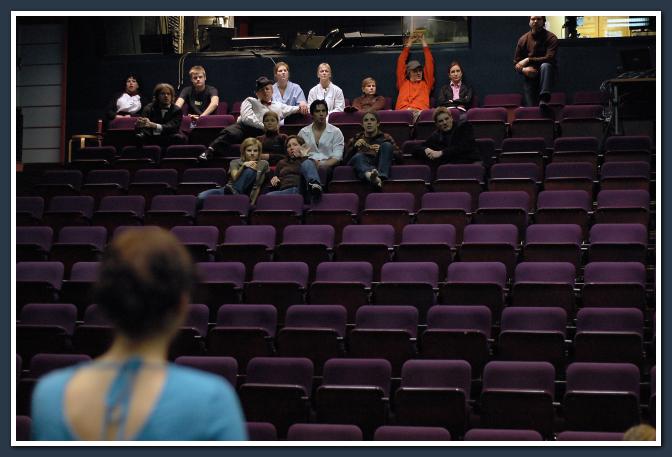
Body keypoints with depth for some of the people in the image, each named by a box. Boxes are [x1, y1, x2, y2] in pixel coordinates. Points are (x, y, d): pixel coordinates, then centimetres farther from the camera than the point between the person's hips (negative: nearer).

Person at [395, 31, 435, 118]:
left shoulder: (426, 84, 30)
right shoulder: (403, 83, 31)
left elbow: (429, 64, 29)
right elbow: (400, 63, 31)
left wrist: (424, 43, 35)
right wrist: (408, 44, 37)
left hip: (420, 112, 0)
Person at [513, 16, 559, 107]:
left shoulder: (551, 38, -7)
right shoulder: (523, 40, 3)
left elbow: (550, 58, -19)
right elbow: (516, 63, 5)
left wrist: (529, 60, -20)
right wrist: (523, 70, -18)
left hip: (546, 75, -3)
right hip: (529, 77, 3)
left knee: (545, 66, -37)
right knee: (531, 107, -10)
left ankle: (544, 99, -48)